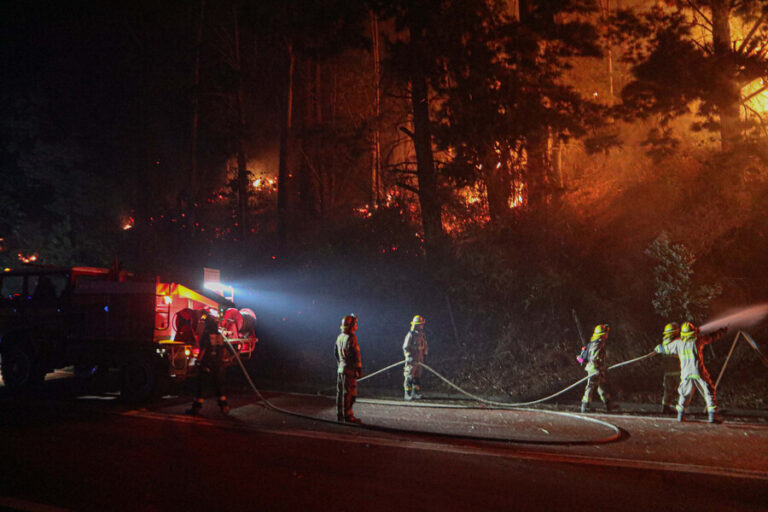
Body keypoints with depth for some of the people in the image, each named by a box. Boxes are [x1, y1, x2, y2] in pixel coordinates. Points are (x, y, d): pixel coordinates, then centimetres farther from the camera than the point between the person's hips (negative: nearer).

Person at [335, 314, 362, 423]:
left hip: (340, 369, 9)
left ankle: (340, 415, 20)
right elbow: (355, 356, -18)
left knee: (340, 393, 13)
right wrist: (359, 369, -12)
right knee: (349, 394, -5)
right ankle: (348, 415, -4)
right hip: (349, 370, -9)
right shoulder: (351, 338, -17)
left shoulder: (339, 337, 10)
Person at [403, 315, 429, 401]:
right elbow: (405, 347, -10)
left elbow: (425, 347, 26)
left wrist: (425, 355, 20)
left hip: (419, 360, 7)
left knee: (417, 377, 10)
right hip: (411, 360, -7)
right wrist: (409, 356, -16)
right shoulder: (410, 335, -7)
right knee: (409, 377, -7)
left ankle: (415, 393, 17)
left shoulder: (422, 335, 15)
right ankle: (407, 394, -5)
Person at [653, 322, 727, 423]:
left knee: (684, 394, 16)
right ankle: (712, 415, -1)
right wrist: (722, 331, 30)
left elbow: (666, 348, 20)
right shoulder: (698, 340, 1)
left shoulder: (678, 343, 7)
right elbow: (712, 337, 13)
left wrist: (657, 349, 41)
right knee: (709, 392, 5)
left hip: (685, 374, 3)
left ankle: (680, 414, 13)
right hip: (698, 373, -3)